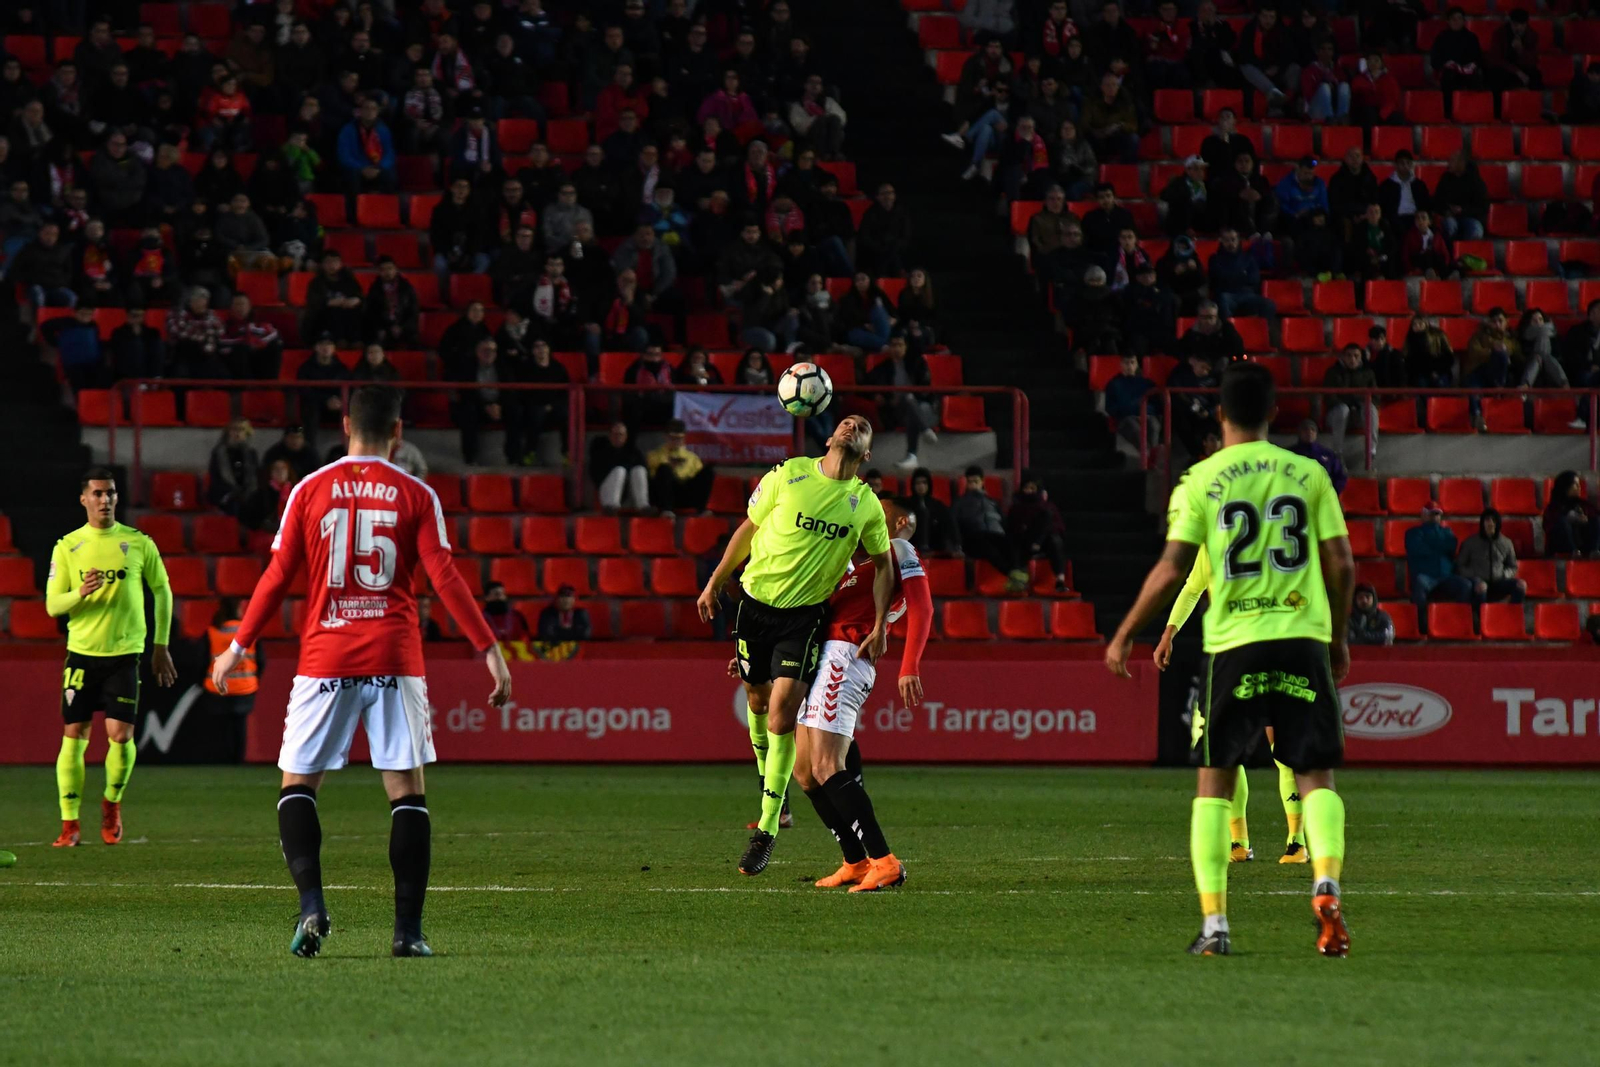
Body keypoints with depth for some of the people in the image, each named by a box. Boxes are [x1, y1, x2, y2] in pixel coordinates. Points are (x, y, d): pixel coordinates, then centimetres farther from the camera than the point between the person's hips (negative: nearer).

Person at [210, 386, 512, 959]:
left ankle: (312, 904, -13)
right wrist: (489, 649, -2)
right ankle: (408, 929, -3)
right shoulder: (416, 496, 2)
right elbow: (445, 577, -4)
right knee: (406, 789, 4)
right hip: (394, 661, 0)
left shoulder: (310, 491, 4)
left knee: (297, 784, 9)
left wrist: (238, 647, 13)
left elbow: (277, 577, 4)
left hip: (325, 656, 0)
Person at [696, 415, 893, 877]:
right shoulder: (788, 475, -2)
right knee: (757, 700, 9)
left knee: (782, 717, -11)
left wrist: (880, 626, 4)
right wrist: (715, 583, 10)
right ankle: (768, 783, 37)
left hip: (805, 614, -1)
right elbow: (748, 528, 8)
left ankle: (766, 830, -4)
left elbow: (883, 565, 12)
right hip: (757, 601, 1)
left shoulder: (867, 505, 0)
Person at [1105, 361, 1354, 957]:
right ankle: (1326, 886, -24)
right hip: (1303, 636, 1)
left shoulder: (1200, 481, 0)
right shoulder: (1308, 475, 6)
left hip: (1234, 642, -1)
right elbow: (1341, 564, 5)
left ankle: (1213, 923, 2)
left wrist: (1125, 637, 6)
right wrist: (1339, 638, 19)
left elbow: (1171, 571, -4)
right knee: (1315, 775, 3)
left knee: (1214, 781, 9)